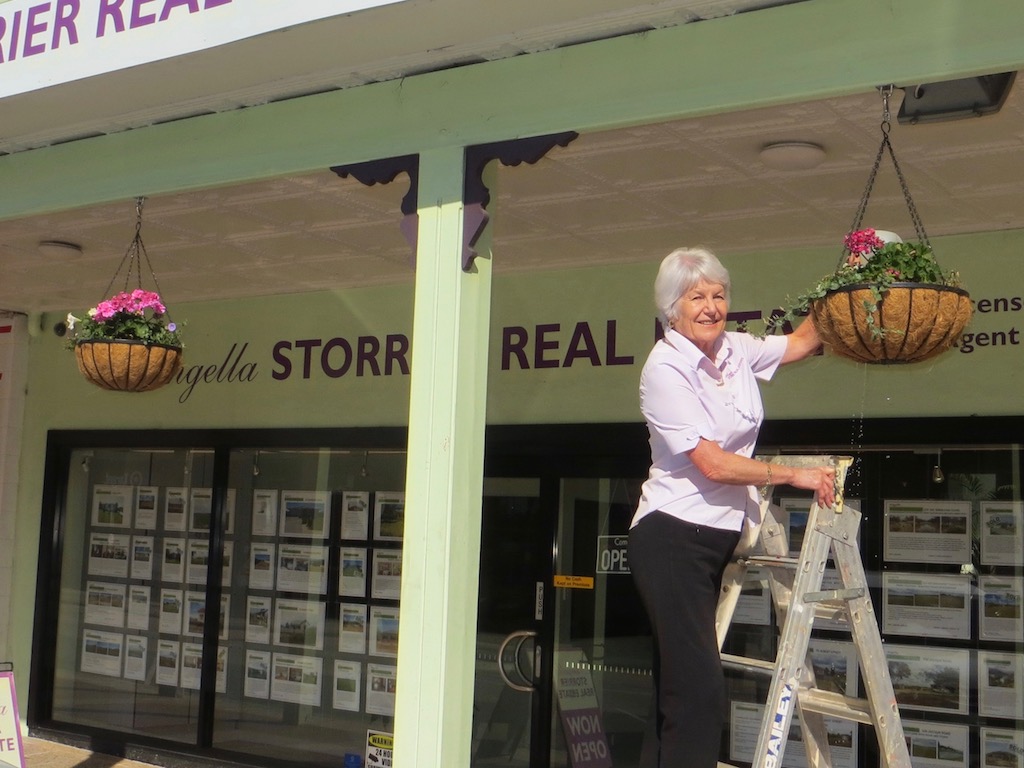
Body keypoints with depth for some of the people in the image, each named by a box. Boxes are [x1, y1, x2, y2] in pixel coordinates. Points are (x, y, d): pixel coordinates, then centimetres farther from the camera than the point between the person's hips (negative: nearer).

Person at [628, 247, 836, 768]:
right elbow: (715, 465, -17)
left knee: (683, 686, 10)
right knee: (698, 686, -13)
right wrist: (796, 476, -11)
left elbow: (801, 343, 26)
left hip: (720, 535, 8)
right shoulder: (665, 369, -13)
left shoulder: (735, 349, 8)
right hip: (673, 538, -8)